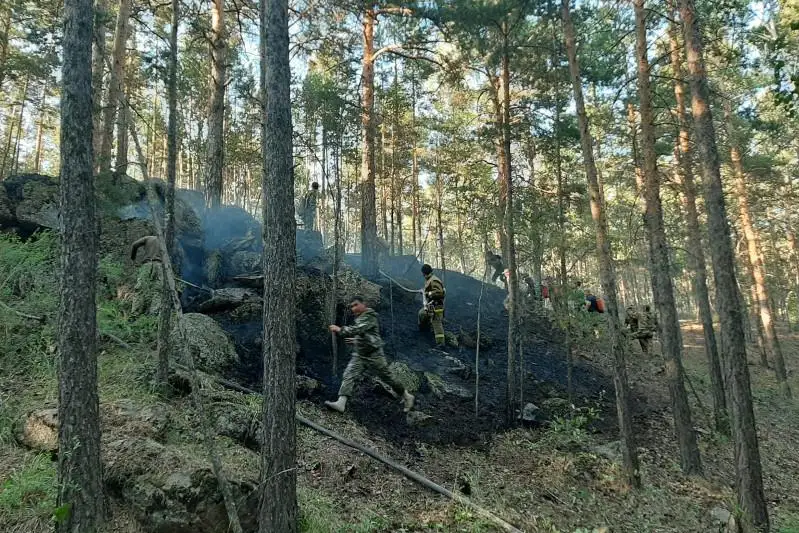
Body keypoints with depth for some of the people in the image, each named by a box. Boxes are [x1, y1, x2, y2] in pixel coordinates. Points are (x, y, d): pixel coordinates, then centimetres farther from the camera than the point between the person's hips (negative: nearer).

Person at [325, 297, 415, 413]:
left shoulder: (369, 317, -14)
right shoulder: (359, 318, 15)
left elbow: (358, 329, -30)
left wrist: (340, 330, -27)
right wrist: (356, 340, 17)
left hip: (374, 355, -8)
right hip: (359, 355, 8)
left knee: (388, 377, 3)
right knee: (349, 375, -11)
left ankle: (407, 397, 22)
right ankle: (341, 403, -21)